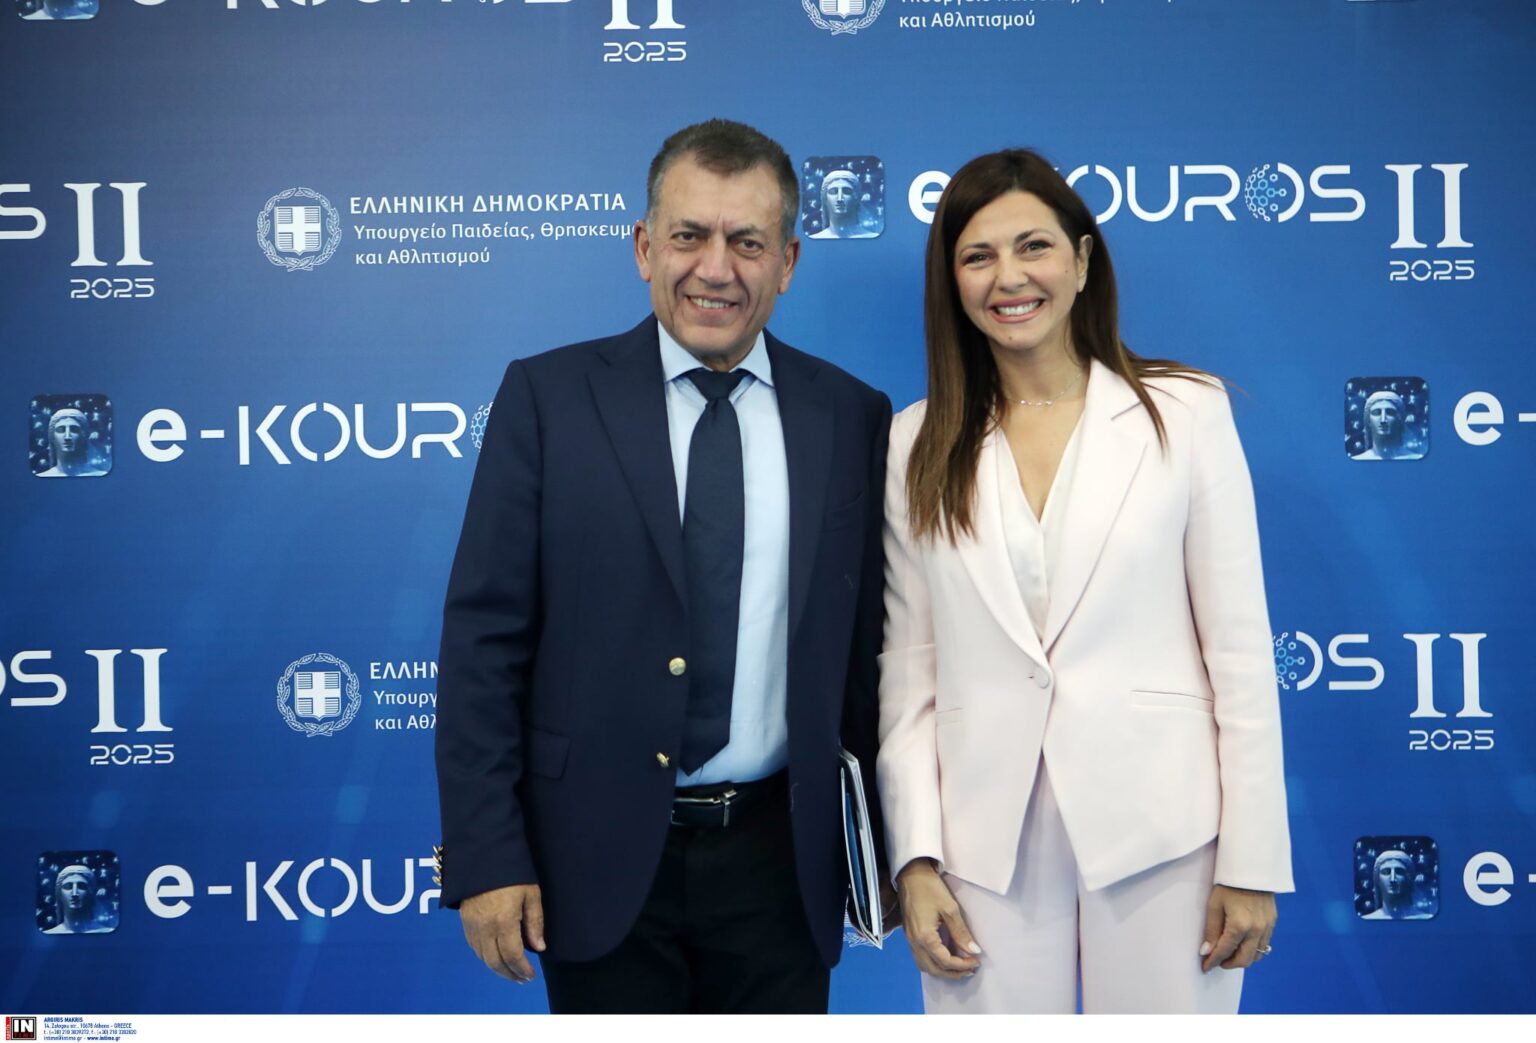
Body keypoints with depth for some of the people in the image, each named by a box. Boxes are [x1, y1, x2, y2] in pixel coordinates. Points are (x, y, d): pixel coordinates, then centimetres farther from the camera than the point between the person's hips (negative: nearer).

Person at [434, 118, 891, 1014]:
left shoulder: (853, 418, 2)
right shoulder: (549, 397, -3)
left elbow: (867, 646, 5)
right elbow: (484, 638, -5)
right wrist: (484, 857, -9)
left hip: (779, 859, 2)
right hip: (603, 862, -1)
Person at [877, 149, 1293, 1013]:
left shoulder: (1186, 413, 0)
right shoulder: (919, 445, 5)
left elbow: (1239, 651, -2)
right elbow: (908, 667, 5)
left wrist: (1251, 863, -4)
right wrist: (916, 858, 0)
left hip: (1161, 834, -1)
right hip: (987, 843, 2)